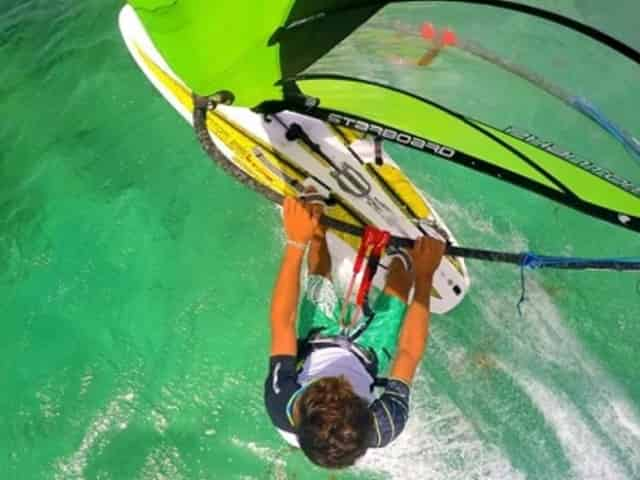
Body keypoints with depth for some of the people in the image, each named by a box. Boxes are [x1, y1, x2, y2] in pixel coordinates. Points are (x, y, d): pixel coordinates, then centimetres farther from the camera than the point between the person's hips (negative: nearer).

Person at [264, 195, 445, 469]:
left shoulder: (281, 406, -45)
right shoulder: (385, 427, -44)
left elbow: (282, 323, -35)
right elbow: (410, 353, -30)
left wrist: (296, 243, -35)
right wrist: (424, 275, -29)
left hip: (313, 347, 1)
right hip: (366, 360, 0)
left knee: (319, 272, 10)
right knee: (401, 264, 9)